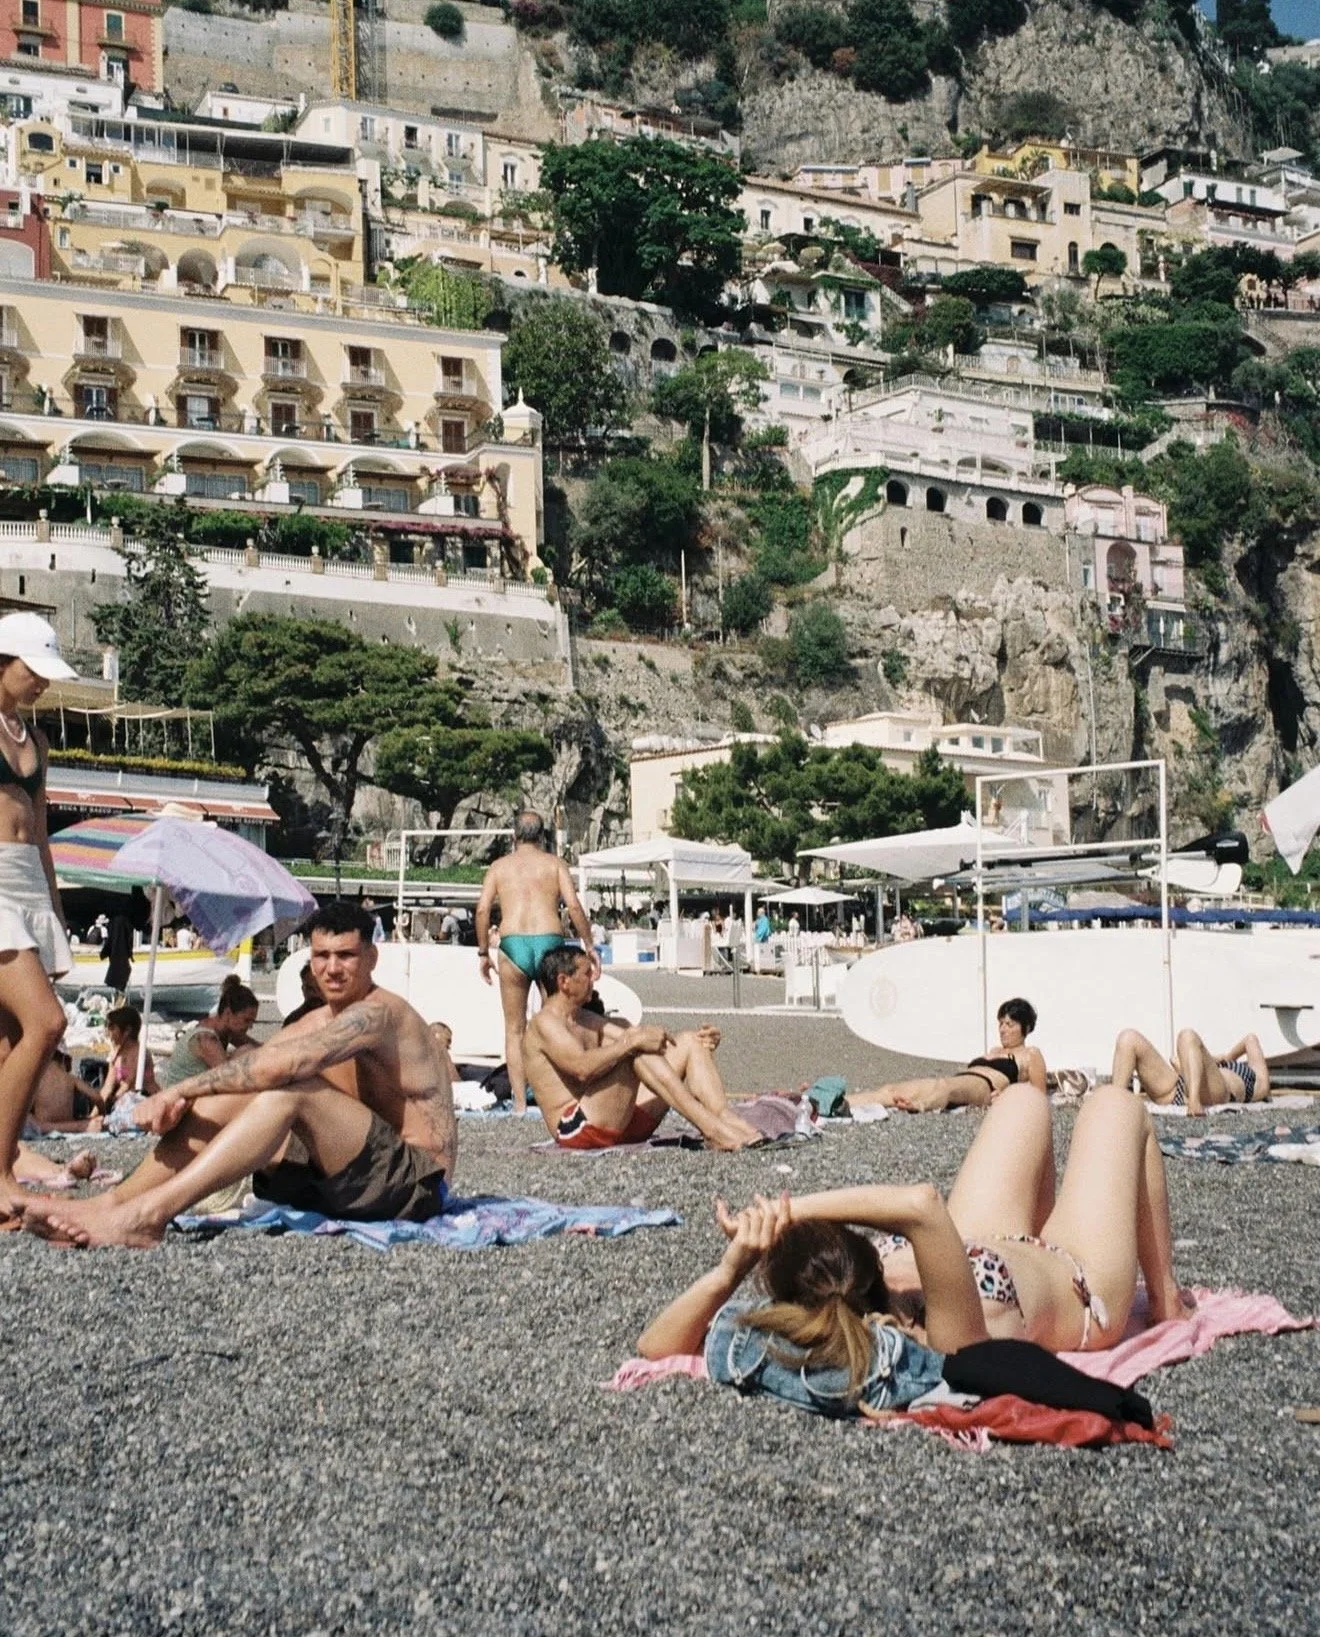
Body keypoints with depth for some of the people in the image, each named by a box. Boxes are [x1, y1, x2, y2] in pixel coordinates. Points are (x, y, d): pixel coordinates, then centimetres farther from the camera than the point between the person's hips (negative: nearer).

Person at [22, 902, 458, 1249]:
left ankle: (148, 1213, -33)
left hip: (419, 1180, -8)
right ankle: (116, 1202, -16)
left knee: (289, 1090, -28)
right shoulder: (315, 1025, 14)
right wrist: (179, 1101, -21)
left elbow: (278, 1064, -29)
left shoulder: (379, 1013, -14)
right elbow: (251, 1069, 0)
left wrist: (179, 1089, -23)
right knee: (229, 1097, -5)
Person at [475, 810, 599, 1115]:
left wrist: (483, 953, 9)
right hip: (549, 943, 0)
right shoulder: (554, 863, 10)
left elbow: (482, 909, 3)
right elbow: (574, 906, -3)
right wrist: (589, 947, 2)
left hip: (512, 946, 0)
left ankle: (520, 1104, 2)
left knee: (515, 1030, 8)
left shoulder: (499, 866, 13)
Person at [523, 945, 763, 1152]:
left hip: (621, 1122, 9)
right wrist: (633, 1041, -29)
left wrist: (698, 1038, 3)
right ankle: (713, 1130, -36)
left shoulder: (587, 1020, 24)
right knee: (636, 1052, -29)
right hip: (576, 1129, -9)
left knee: (688, 1043, 1)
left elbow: (638, 1041, 17)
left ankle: (727, 1119, -24)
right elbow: (582, 1067, -26)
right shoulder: (545, 1023, -7)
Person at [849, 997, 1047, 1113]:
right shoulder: (994, 1052, 38)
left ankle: (920, 1107, -77)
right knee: (893, 1090, -19)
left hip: (983, 1086, -7)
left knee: (944, 1085, -44)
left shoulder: (1030, 1054, 18)